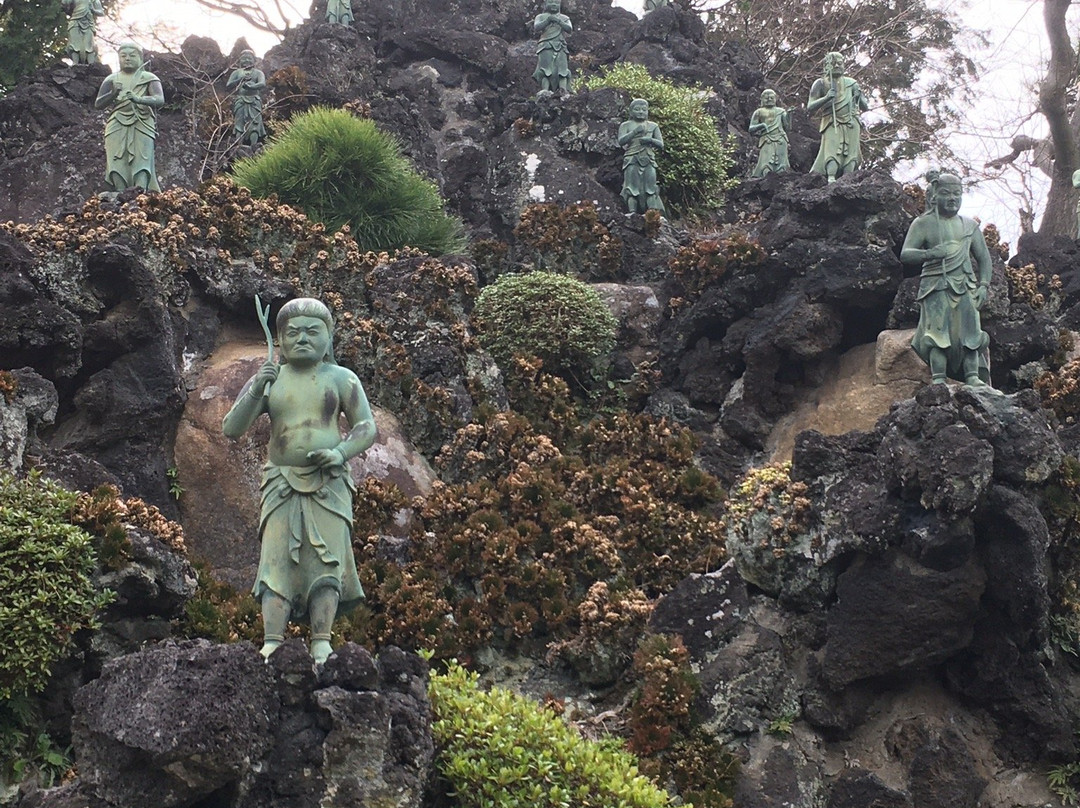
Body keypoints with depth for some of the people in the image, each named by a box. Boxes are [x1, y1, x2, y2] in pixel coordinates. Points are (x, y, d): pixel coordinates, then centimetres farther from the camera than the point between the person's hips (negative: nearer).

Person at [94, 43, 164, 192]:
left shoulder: (149, 78, 12)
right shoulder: (112, 80, 19)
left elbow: (160, 100, -5)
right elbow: (98, 104, 11)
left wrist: (139, 99, -26)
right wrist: (113, 94, -10)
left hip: (142, 126, -2)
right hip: (117, 127, 2)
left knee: (141, 160, -21)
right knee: (117, 163, -14)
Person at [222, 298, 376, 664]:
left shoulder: (341, 379, 10)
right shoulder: (268, 380, 11)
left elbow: (367, 427, 8)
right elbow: (231, 429, 4)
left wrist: (341, 452, -12)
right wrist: (255, 391, -13)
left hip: (329, 485, -1)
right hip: (281, 483, 1)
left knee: (326, 560, -11)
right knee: (277, 560, -12)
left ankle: (321, 644, -13)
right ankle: (272, 644, -18)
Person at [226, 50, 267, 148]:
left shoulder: (258, 73, 12)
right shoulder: (237, 73, 17)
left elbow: (263, 84, -8)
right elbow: (228, 86, 6)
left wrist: (250, 86, -26)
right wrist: (240, 80, -8)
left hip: (254, 101, -1)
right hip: (240, 101, 1)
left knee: (254, 125, -12)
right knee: (239, 125, -8)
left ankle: (253, 149, -19)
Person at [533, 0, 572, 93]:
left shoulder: (564, 18, 21)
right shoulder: (540, 17, 19)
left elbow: (569, 29, 3)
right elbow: (536, 28, 0)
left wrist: (558, 21, -11)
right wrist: (548, 20, -12)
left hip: (560, 48, 1)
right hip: (546, 48, -1)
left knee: (562, 71, -14)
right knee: (545, 72, -14)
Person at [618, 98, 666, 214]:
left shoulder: (653, 126, 17)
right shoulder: (626, 125, 11)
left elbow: (661, 144, 12)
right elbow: (621, 141, -5)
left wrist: (650, 140, -9)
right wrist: (635, 132, -15)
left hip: (648, 160, 1)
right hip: (632, 160, -1)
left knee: (650, 186, -9)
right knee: (632, 187, -10)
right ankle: (632, 211, -14)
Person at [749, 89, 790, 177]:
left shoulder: (780, 111, 18)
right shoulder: (759, 112, 13)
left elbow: (787, 127, 15)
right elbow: (751, 130, 7)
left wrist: (788, 115, 2)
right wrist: (761, 126, -10)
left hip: (780, 141, 2)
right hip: (766, 142, -2)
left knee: (780, 166, -5)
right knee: (766, 166, -16)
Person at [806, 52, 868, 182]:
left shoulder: (851, 83, 16)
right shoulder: (820, 84, 9)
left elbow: (865, 108, 17)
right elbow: (809, 108, 0)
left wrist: (859, 98, -7)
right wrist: (826, 98, -15)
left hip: (851, 123, 3)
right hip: (832, 123, -3)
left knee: (850, 153, -8)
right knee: (832, 152, -19)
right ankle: (831, 180, -33)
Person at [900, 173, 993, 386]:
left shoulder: (970, 225, 19)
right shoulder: (923, 224, 7)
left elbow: (984, 258, 23)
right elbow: (905, 254, -4)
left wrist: (983, 285, 6)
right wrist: (929, 254, -23)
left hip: (964, 286, 3)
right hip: (935, 286, -3)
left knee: (969, 329, -12)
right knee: (937, 330, -18)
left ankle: (973, 376, -15)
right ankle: (938, 378, -25)